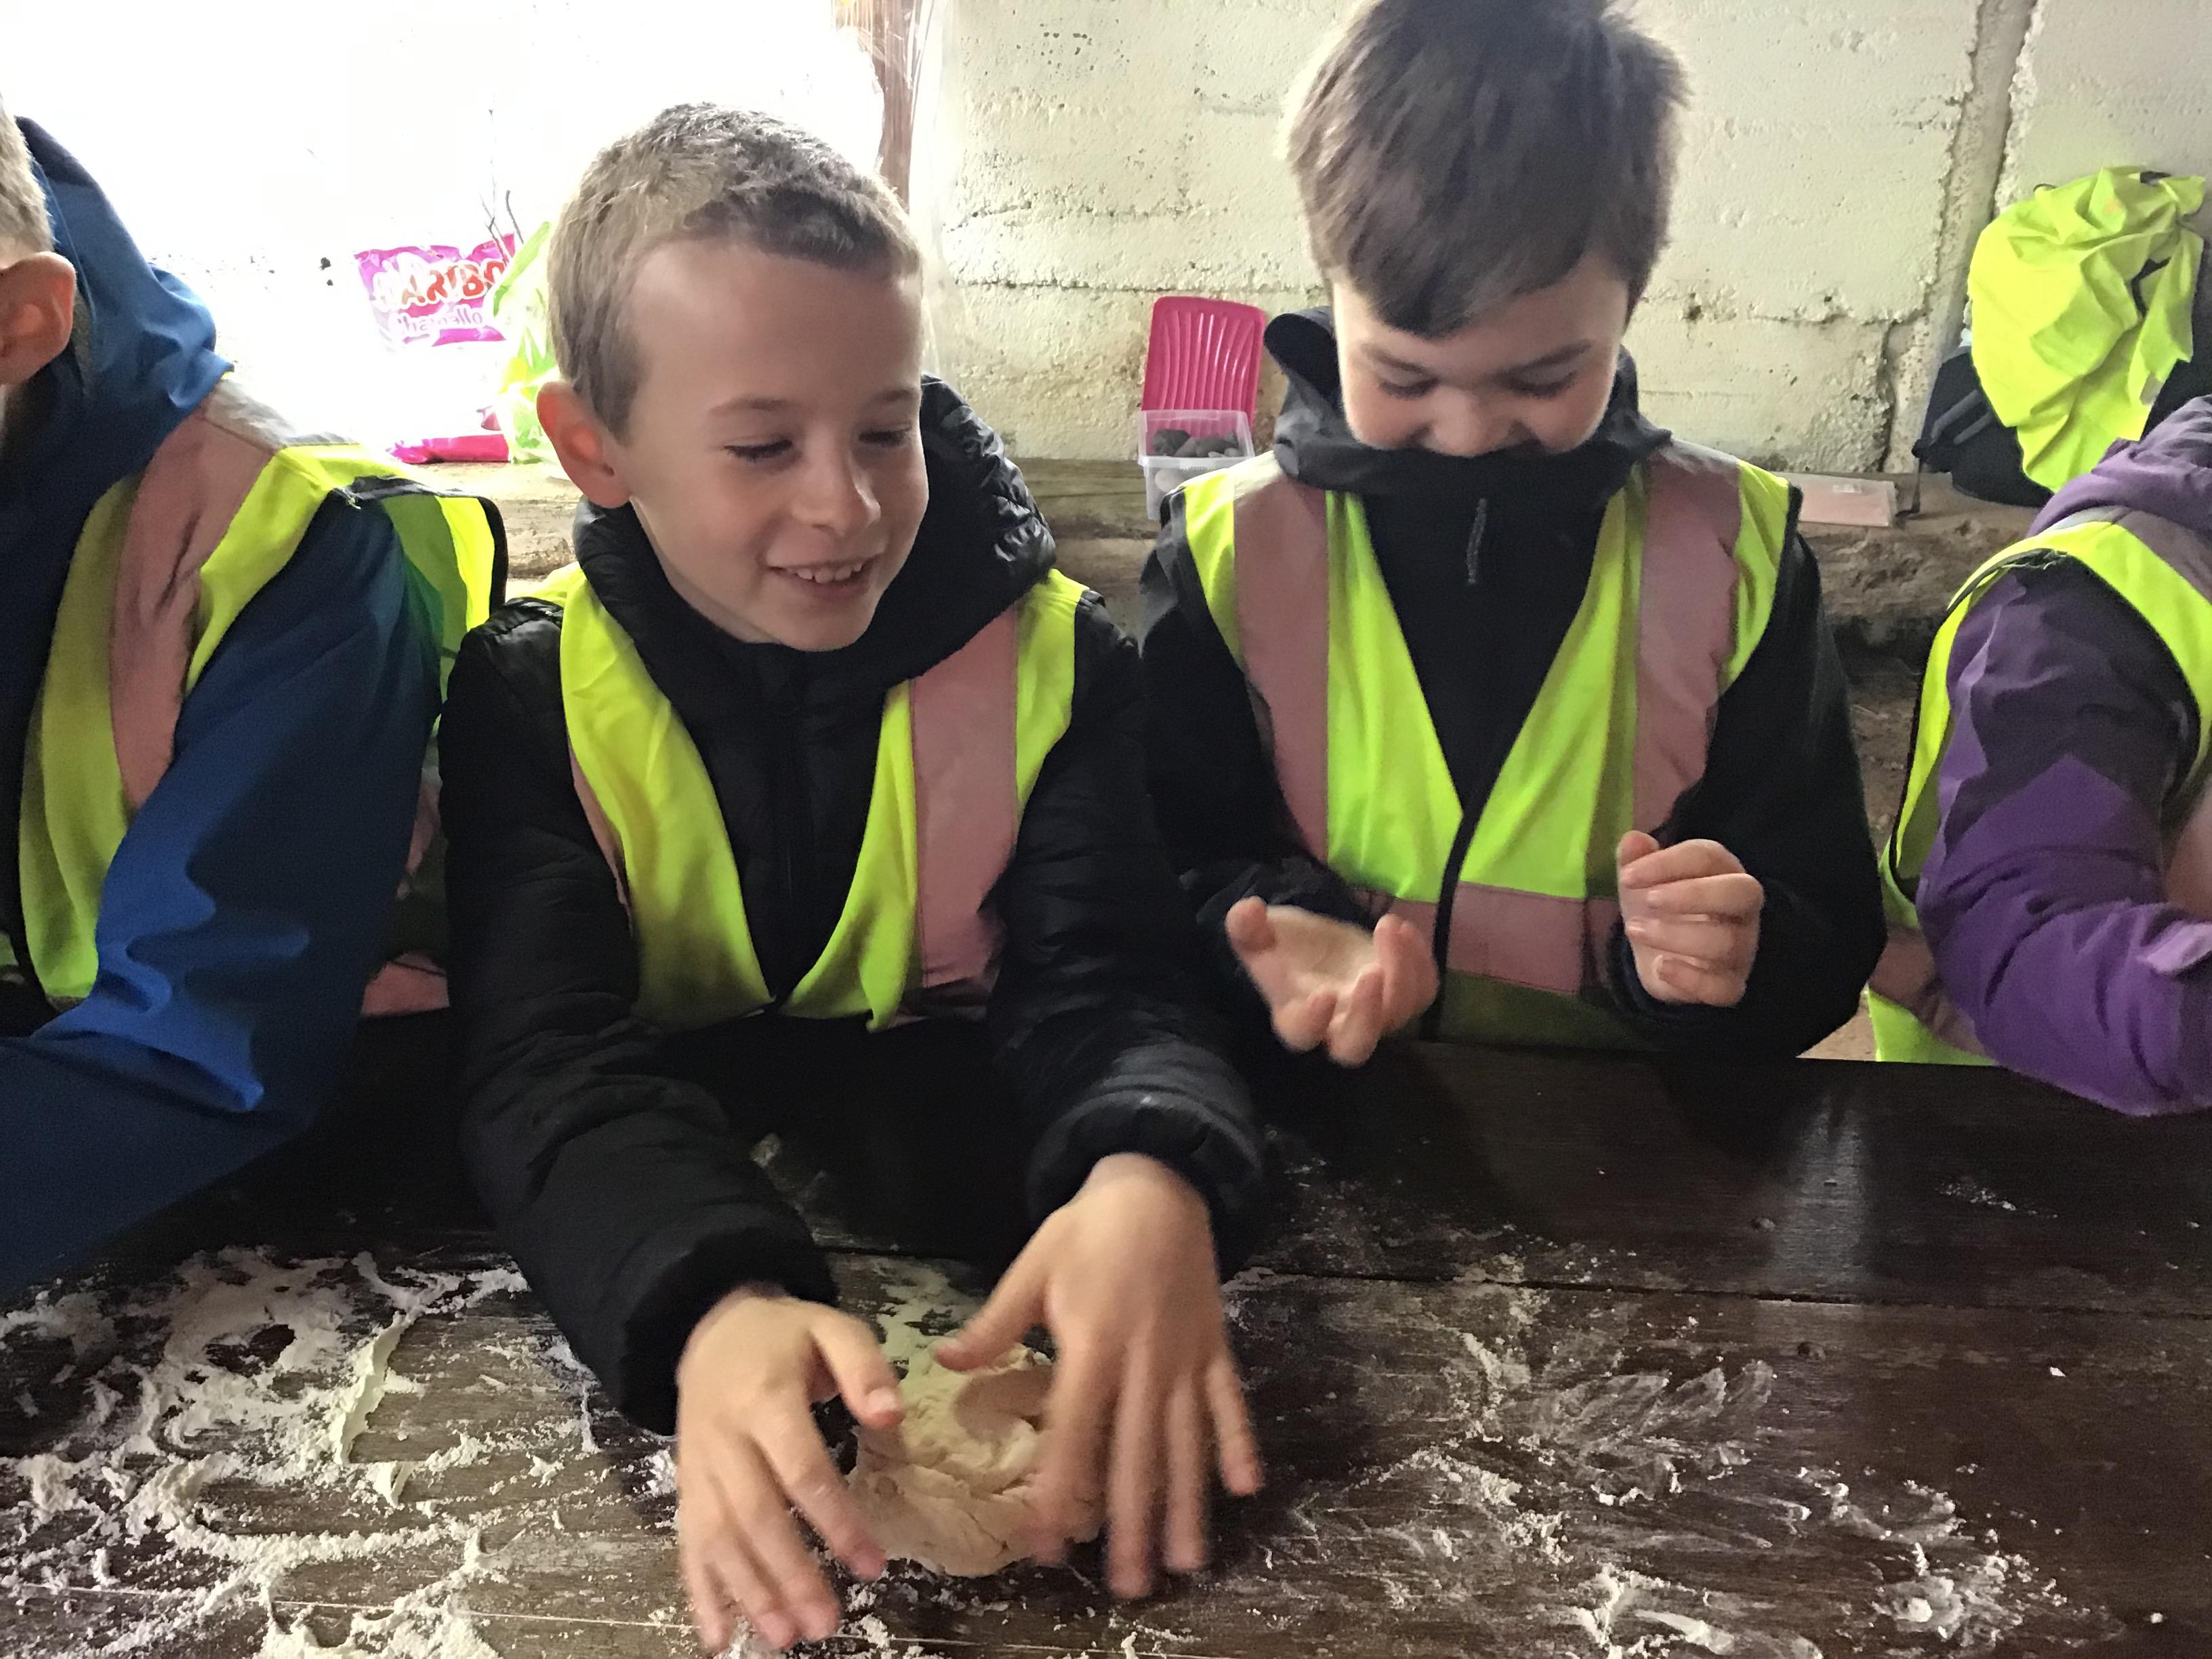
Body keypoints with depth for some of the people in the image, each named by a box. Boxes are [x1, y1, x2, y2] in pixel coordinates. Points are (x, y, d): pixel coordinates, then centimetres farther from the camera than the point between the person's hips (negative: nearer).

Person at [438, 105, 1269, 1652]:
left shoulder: (1055, 656, -6)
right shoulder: (529, 695, -9)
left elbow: (1108, 995, -14)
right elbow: (553, 1071, -21)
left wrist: (1152, 1182, -41)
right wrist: (716, 1307, -44)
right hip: (647, 1289, 0)